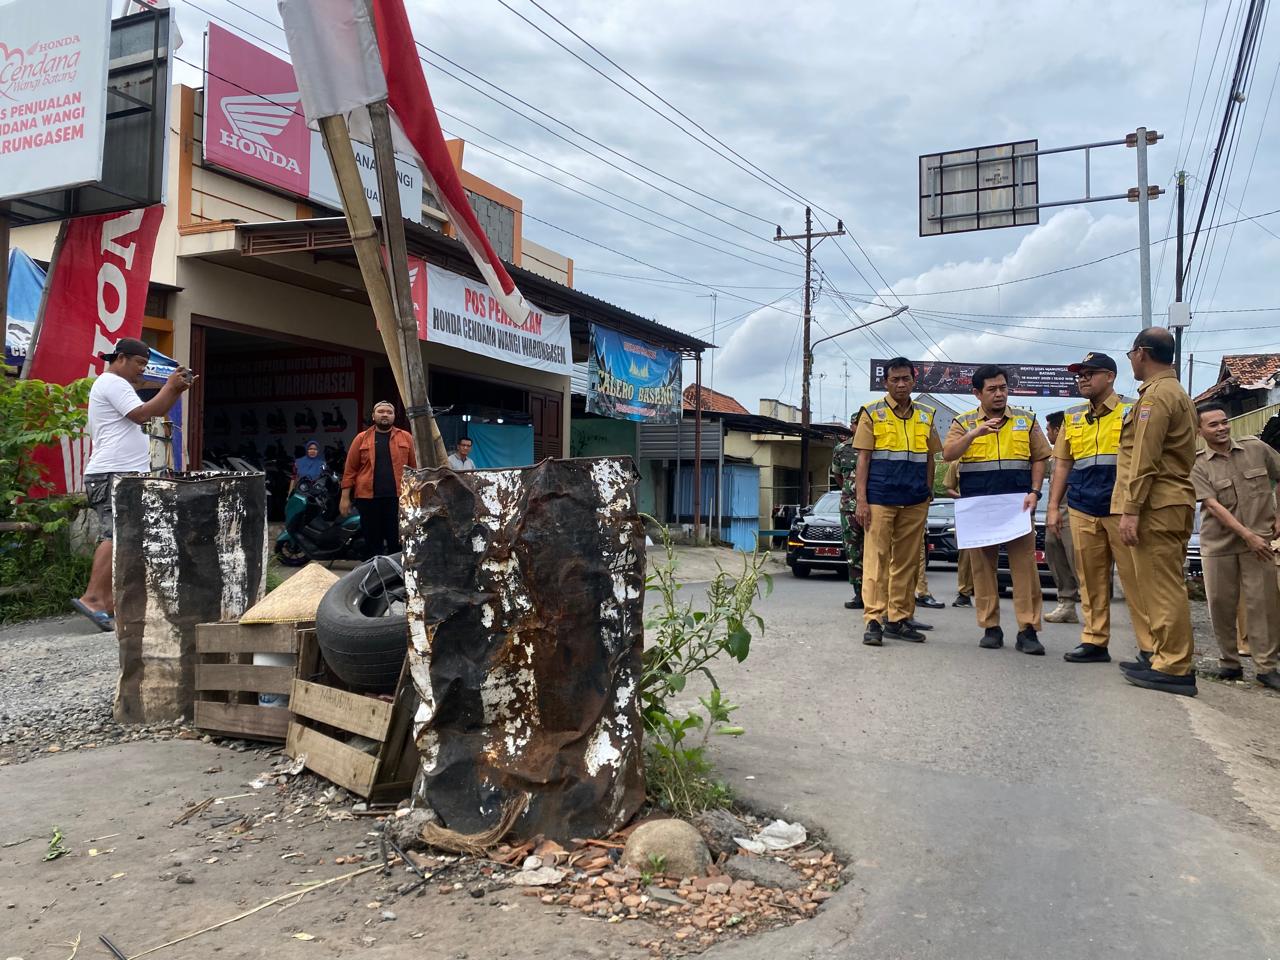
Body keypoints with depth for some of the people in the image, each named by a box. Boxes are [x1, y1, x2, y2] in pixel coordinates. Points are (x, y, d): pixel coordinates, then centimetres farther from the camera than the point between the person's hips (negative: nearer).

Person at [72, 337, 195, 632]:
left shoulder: (118, 386, 28)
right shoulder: (111, 382, -5)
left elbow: (155, 412, 27)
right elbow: (142, 414, -15)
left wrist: (177, 390, 13)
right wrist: (169, 386, -7)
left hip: (125, 475, 11)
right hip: (113, 475, -11)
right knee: (117, 535, -21)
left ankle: (109, 607, 9)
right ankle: (92, 597, -28)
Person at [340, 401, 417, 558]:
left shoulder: (406, 437, 7)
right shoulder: (362, 438, 7)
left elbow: (414, 468, 5)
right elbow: (351, 469, 5)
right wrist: (345, 497, 0)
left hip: (398, 497, 0)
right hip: (368, 498, 1)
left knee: (398, 543, 3)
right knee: (372, 543, 9)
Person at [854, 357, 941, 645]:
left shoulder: (926, 415, 13)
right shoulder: (872, 413, 3)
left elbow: (929, 459, 17)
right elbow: (863, 458, 0)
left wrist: (928, 495, 11)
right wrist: (861, 500, -7)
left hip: (915, 501, 4)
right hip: (880, 498, -3)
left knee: (907, 561, 7)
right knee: (877, 557, -6)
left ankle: (899, 619, 14)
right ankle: (874, 620, -5)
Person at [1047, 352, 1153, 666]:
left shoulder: (1132, 411, 3)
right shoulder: (1072, 417, 16)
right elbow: (1062, 464, 18)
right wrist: (1053, 507, 11)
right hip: (1081, 511, 5)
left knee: (1135, 580, -5)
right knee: (1091, 580, 7)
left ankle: (1150, 646, 0)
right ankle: (1095, 642, 14)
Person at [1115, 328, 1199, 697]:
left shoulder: (1156, 394, -10)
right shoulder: (1179, 394, 23)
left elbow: (1144, 460, -17)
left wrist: (1130, 510, -18)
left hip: (1156, 506, -10)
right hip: (1175, 503, 10)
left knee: (1162, 587, -8)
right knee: (1165, 586, 14)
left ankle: (1173, 669, -5)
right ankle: (1168, 657, 21)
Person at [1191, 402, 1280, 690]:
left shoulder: (1256, 448, 3)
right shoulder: (1197, 465, -4)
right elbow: (1213, 506, -11)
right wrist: (1247, 535, -17)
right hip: (1218, 544, -1)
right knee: (1220, 604, 4)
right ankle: (1230, 663, 18)